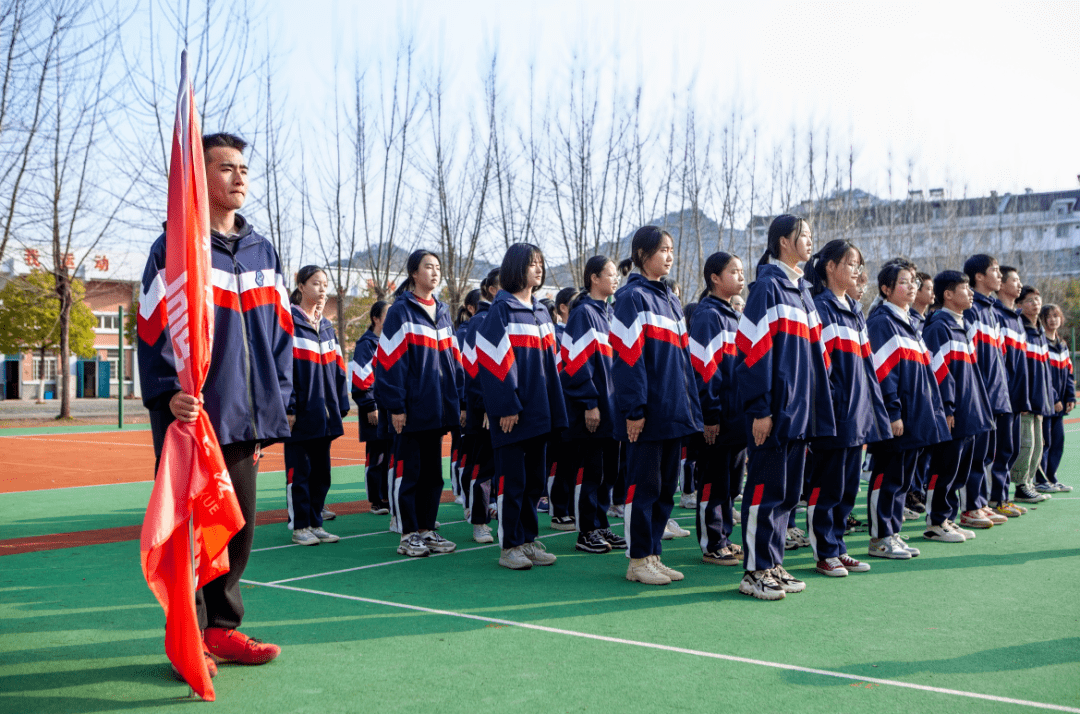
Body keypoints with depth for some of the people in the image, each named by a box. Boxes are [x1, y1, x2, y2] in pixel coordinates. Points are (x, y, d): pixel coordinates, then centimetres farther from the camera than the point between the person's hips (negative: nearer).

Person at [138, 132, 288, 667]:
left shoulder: (263, 252, 14)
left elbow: (280, 331, 16)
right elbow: (154, 328, -9)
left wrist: (279, 402, 11)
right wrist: (168, 394, -21)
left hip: (246, 418, 6)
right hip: (192, 417, -5)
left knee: (238, 526, 11)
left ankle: (222, 628, 24)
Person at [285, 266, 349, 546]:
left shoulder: (327, 327, 14)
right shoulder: (287, 323, -6)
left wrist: (341, 405, 11)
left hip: (324, 414, 7)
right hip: (301, 414, -7)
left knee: (321, 470, 10)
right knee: (299, 470, 0)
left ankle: (315, 523, 19)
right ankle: (299, 526, 9)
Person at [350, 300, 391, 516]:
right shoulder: (366, 344, -7)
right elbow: (361, 379, -12)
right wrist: (370, 407, -16)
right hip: (376, 410, -7)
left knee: (392, 453, 8)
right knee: (376, 455, -2)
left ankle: (388, 497, 17)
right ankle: (376, 501, 5)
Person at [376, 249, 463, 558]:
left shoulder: (442, 312, 14)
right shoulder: (400, 311, -6)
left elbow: (454, 359, 17)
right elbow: (390, 360, -10)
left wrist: (460, 401, 11)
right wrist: (395, 405, -15)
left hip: (437, 408, 7)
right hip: (412, 410, -7)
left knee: (433, 471, 11)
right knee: (408, 471, 0)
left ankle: (427, 530, 20)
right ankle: (408, 535, 7)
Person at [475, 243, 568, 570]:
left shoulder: (541, 312, 16)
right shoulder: (501, 310, -7)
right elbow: (494, 359, -13)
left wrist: (555, 406, 13)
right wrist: (506, 406, -18)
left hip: (538, 411, 7)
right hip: (512, 412, -7)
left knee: (534, 480, 11)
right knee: (512, 480, -3)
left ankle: (529, 540, 20)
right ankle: (509, 547, 5)